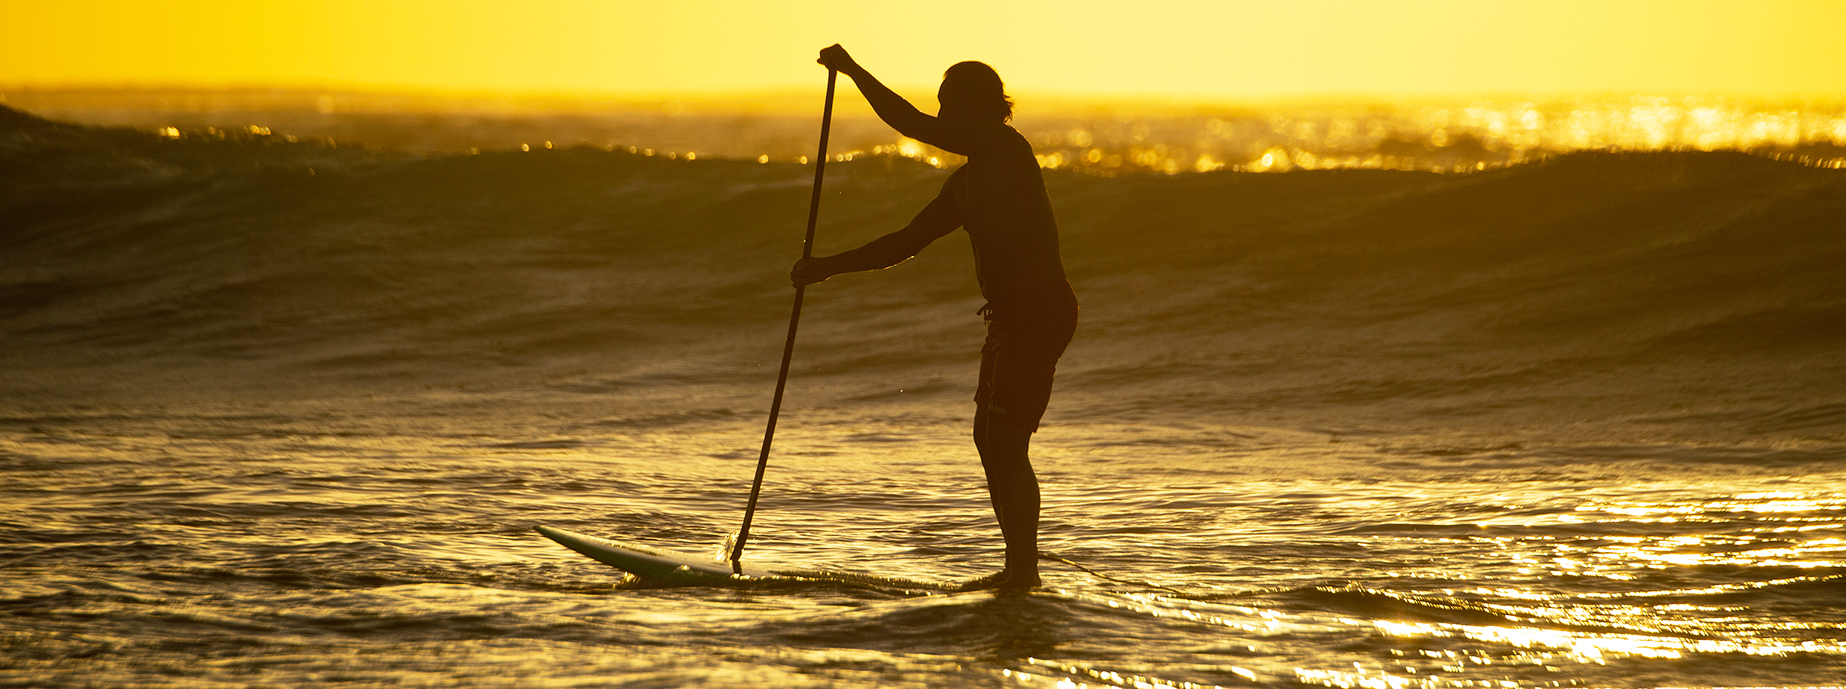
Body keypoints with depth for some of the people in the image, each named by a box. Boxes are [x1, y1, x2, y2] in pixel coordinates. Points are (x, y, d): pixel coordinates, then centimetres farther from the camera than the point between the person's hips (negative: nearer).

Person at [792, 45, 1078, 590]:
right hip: (1013, 314, 10)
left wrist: (853, 70, -11)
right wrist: (829, 267, 18)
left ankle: (1023, 568, -10)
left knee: (1005, 442, -12)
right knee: (990, 440, 14)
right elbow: (906, 243, 22)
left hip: (1039, 308, -10)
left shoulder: (1009, 151, -10)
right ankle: (1019, 567, 20)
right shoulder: (968, 180, 18)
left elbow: (913, 125, -18)